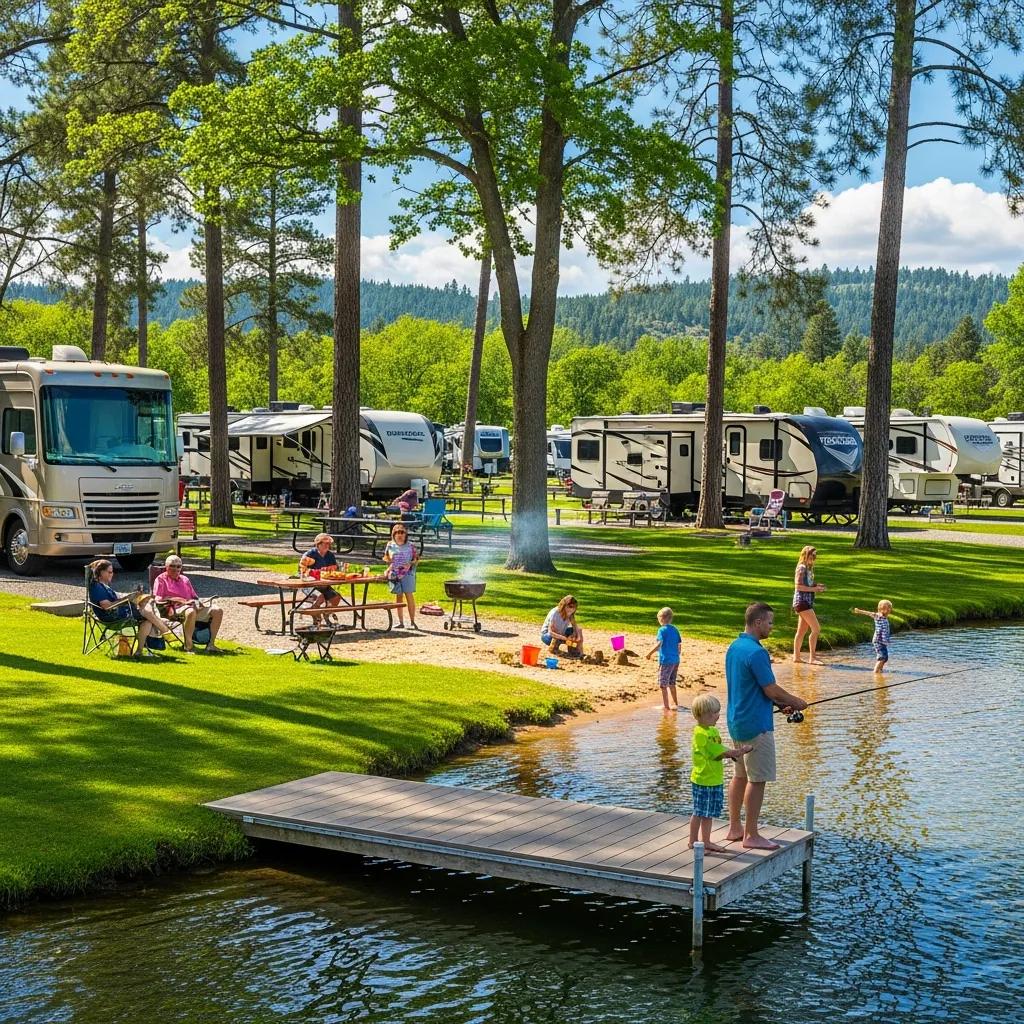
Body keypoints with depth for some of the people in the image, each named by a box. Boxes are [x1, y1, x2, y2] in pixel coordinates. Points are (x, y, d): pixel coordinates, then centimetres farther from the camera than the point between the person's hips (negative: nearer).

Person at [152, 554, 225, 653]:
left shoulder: (185, 579, 30)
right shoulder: (161, 579, 10)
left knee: (218, 611, -13)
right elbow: (158, 599, -5)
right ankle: (188, 646, -34)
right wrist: (180, 600, -14)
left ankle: (211, 644, -14)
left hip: (192, 606, 7)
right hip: (175, 609, -7)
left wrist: (199, 602, 2)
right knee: (191, 612, -42)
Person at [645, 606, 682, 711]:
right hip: (675, 660, 7)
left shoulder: (662, 630, -11)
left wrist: (650, 653, -14)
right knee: (672, 683, 21)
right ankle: (675, 704, 29)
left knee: (663, 684, 2)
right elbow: (679, 645, 11)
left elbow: (659, 644, -22)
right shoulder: (675, 629, 8)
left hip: (665, 660, -7)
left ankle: (666, 706, 4)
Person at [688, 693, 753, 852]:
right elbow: (717, 753, -22)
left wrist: (735, 752, -5)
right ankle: (693, 842, 10)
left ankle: (706, 842, 25)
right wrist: (737, 752, -16)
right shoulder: (700, 733, -20)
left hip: (715, 780, 9)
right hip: (702, 780, -9)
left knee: (708, 814, 16)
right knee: (699, 813, 1)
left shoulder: (714, 730, 11)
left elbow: (720, 751, 12)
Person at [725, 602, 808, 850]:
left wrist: (781, 704, 16)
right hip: (756, 725, -10)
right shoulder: (756, 652, -21)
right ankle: (751, 835, 1)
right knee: (757, 780, -3)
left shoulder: (733, 648, 9)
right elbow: (772, 691, -17)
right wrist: (795, 702, 1)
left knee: (740, 775, 16)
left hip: (736, 722, 10)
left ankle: (735, 828, 22)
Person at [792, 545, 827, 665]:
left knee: (802, 631, 12)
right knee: (816, 629, -12)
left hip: (807, 602, 10)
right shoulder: (802, 568, -11)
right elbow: (798, 586, -17)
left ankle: (796, 656, 17)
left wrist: (817, 586, 7)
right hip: (802, 601, -10)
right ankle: (812, 658, -10)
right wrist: (814, 589, -16)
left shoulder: (809, 568, 16)